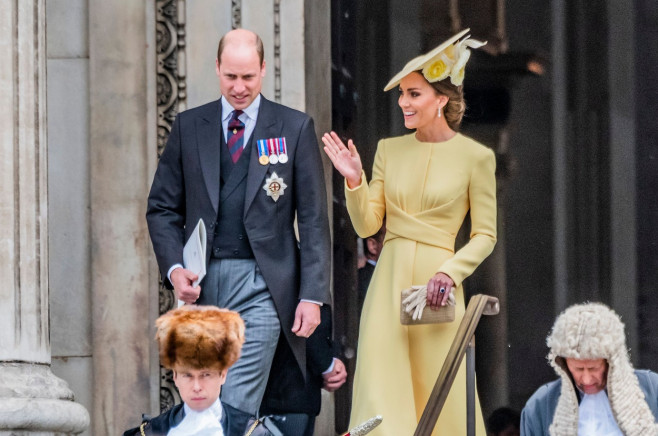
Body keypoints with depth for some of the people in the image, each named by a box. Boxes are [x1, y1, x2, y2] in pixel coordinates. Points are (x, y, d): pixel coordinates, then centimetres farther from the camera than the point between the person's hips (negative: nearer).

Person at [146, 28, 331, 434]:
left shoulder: (295, 128, 4)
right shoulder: (189, 126, 11)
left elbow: (314, 218, 2)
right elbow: (163, 207, 12)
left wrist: (312, 295, -5)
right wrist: (174, 269, -5)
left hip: (260, 287, -3)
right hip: (202, 284, 3)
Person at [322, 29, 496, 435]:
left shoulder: (475, 156, -2)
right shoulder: (390, 149, 9)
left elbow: (485, 234, 0)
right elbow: (366, 225, 9)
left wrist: (450, 271, -14)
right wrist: (354, 180, -7)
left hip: (436, 285, -4)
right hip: (388, 281, 4)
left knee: (441, 398, 0)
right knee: (382, 397, -3)